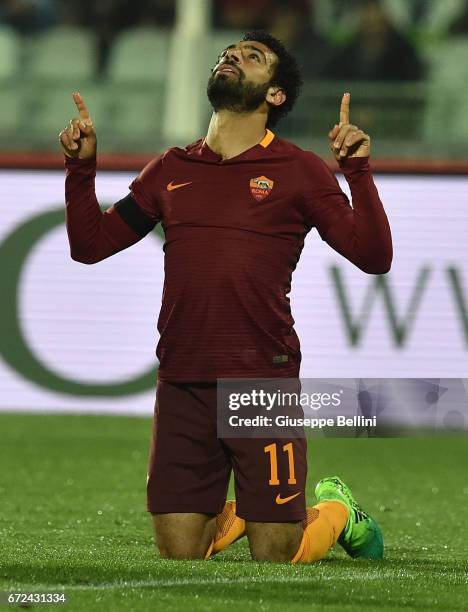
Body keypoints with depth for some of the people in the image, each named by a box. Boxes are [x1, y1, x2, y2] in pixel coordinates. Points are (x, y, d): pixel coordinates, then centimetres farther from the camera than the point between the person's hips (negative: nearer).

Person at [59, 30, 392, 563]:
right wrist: (81, 167, 5)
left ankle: (337, 511, 31)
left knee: (276, 554, 0)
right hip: (183, 386, 3)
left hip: (265, 383, -3)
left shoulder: (298, 171, 3)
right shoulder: (172, 169, 15)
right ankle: (232, 513, 33)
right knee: (178, 552, 2)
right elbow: (90, 245, 17)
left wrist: (357, 170, -15)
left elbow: (372, 257, -4)